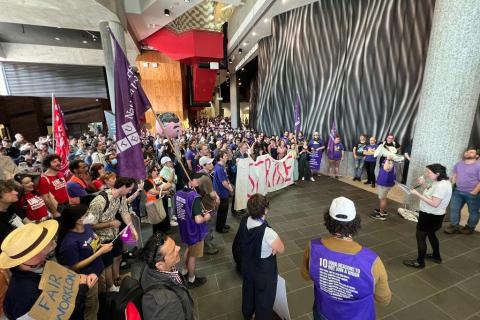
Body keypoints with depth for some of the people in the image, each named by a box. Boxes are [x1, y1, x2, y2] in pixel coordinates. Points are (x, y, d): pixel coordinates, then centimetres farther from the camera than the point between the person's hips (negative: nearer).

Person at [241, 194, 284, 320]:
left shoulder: (246, 222, -18)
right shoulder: (268, 233, -39)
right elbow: (281, 250, -20)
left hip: (248, 266, 6)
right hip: (264, 271, -6)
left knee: (248, 290, 32)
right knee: (264, 298, 23)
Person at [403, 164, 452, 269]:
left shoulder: (441, 186, -29)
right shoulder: (439, 182, 3)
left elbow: (434, 203, -30)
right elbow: (431, 193, 13)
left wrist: (418, 194, -29)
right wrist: (423, 184, 0)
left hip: (431, 216, -10)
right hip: (431, 214, 10)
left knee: (420, 237, 2)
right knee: (430, 234, 27)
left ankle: (420, 262, 16)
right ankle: (436, 256, 47)